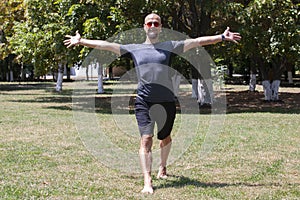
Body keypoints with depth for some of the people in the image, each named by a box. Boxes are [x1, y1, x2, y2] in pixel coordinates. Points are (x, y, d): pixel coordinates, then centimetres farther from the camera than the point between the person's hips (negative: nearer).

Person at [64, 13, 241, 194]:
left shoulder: (169, 46, 10)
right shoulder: (134, 49, 12)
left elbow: (197, 41, 4)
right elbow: (106, 45, 11)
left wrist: (222, 37, -1)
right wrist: (81, 41, 8)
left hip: (166, 101, 1)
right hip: (144, 102, -1)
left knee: (165, 138, 17)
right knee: (146, 140, -12)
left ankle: (163, 167, 44)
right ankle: (147, 182, -13)